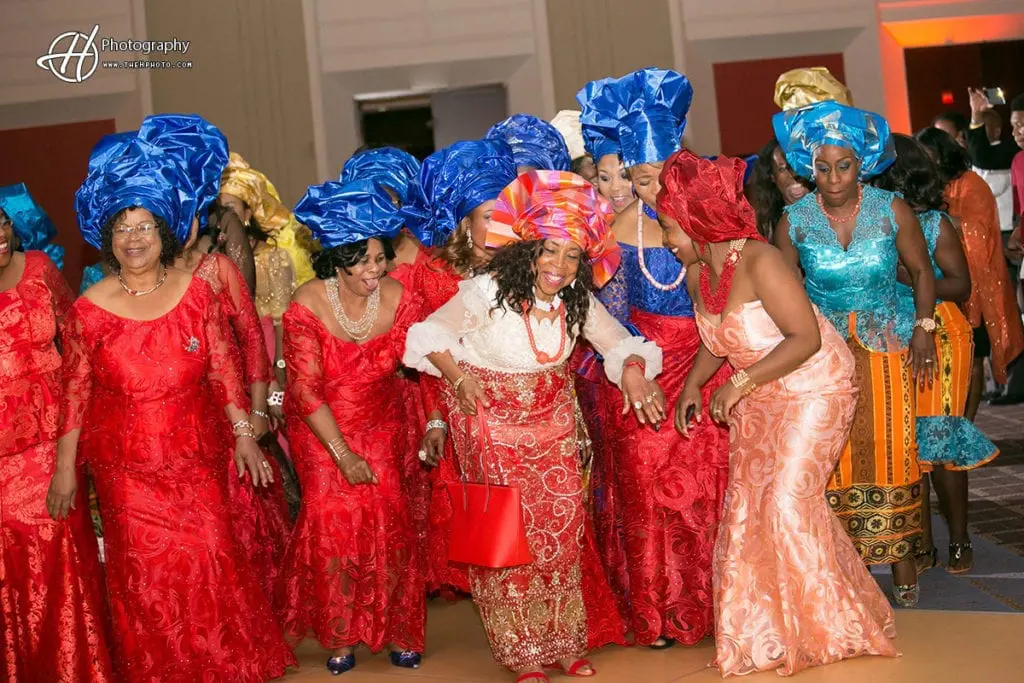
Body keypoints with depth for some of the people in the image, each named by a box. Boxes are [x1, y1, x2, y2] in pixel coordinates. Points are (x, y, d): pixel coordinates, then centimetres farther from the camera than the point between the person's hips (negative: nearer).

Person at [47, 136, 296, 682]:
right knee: (146, 574, 1)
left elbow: (224, 369, 3)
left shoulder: (195, 293, 0)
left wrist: (244, 433, -2)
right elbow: (74, 392, 1)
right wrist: (65, 467, 2)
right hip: (125, 467, -1)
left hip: (195, 458, 1)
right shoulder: (89, 310, -4)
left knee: (211, 563, 0)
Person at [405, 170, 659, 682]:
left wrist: (633, 367, -25)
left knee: (562, 529, 5)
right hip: (492, 421, -4)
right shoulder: (487, 292, -20)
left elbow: (621, 342, -3)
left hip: (552, 422, 4)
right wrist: (457, 377, -22)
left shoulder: (577, 302, -8)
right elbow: (431, 333, -9)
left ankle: (563, 641, 23)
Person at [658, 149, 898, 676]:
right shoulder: (697, 277, -2)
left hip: (814, 388, -8)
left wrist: (739, 382, -27)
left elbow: (806, 339, -27)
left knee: (789, 497, -13)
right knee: (747, 502, 4)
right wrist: (693, 384, -1)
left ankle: (830, 627, 6)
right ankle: (765, 632, 18)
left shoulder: (759, 262, -26)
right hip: (757, 399, 8)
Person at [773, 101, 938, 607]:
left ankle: (901, 561, 14)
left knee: (889, 450, 2)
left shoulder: (892, 211, -8)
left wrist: (924, 326, -5)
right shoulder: (794, 221, -7)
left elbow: (921, 270, 4)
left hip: (885, 350, 0)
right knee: (830, 460, 0)